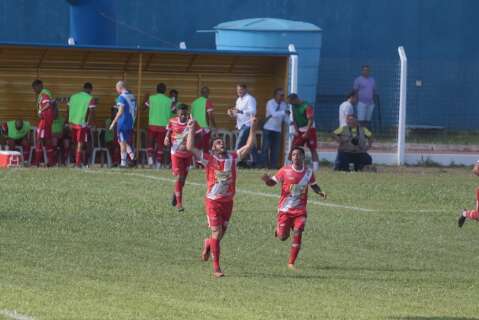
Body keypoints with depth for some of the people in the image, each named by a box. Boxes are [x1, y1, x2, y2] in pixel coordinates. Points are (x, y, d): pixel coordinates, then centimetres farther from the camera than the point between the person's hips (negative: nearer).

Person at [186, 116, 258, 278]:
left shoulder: (233, 158, 6)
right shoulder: (208, 158, -3)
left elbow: (249, 146, 7)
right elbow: (190, 148, -11)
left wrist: (252, 128, 2)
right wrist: (191, 130, -14)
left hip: (228, 202, 4)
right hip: (213, 201, -4)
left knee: (221, 233, 13)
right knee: (216, 233, -7)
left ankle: (208, 244, 48)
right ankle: (216, 267, -1)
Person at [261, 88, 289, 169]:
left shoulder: (283, 104, 5)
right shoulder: (270, 103, -12)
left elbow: (285, 117, 7)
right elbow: (274, 114, -25)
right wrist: (284, 112, -29)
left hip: (278, 129, 5)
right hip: (268, 128, -5)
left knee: (276, 148, 2)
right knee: (266, 147, -5)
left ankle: (274, 165, 7)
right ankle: (264, 164, -1)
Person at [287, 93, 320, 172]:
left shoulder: (307, 106, -18)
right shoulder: (294, 107, 6)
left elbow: (310, 120, -21)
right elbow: (294, 119, 11)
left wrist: (306, 132, -26)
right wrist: (296, 130, -3)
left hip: (309, 129, -7)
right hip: (299, 130, 7)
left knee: (313, 149, -6)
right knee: (293, 148, 1)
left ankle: (316, 167, -9)